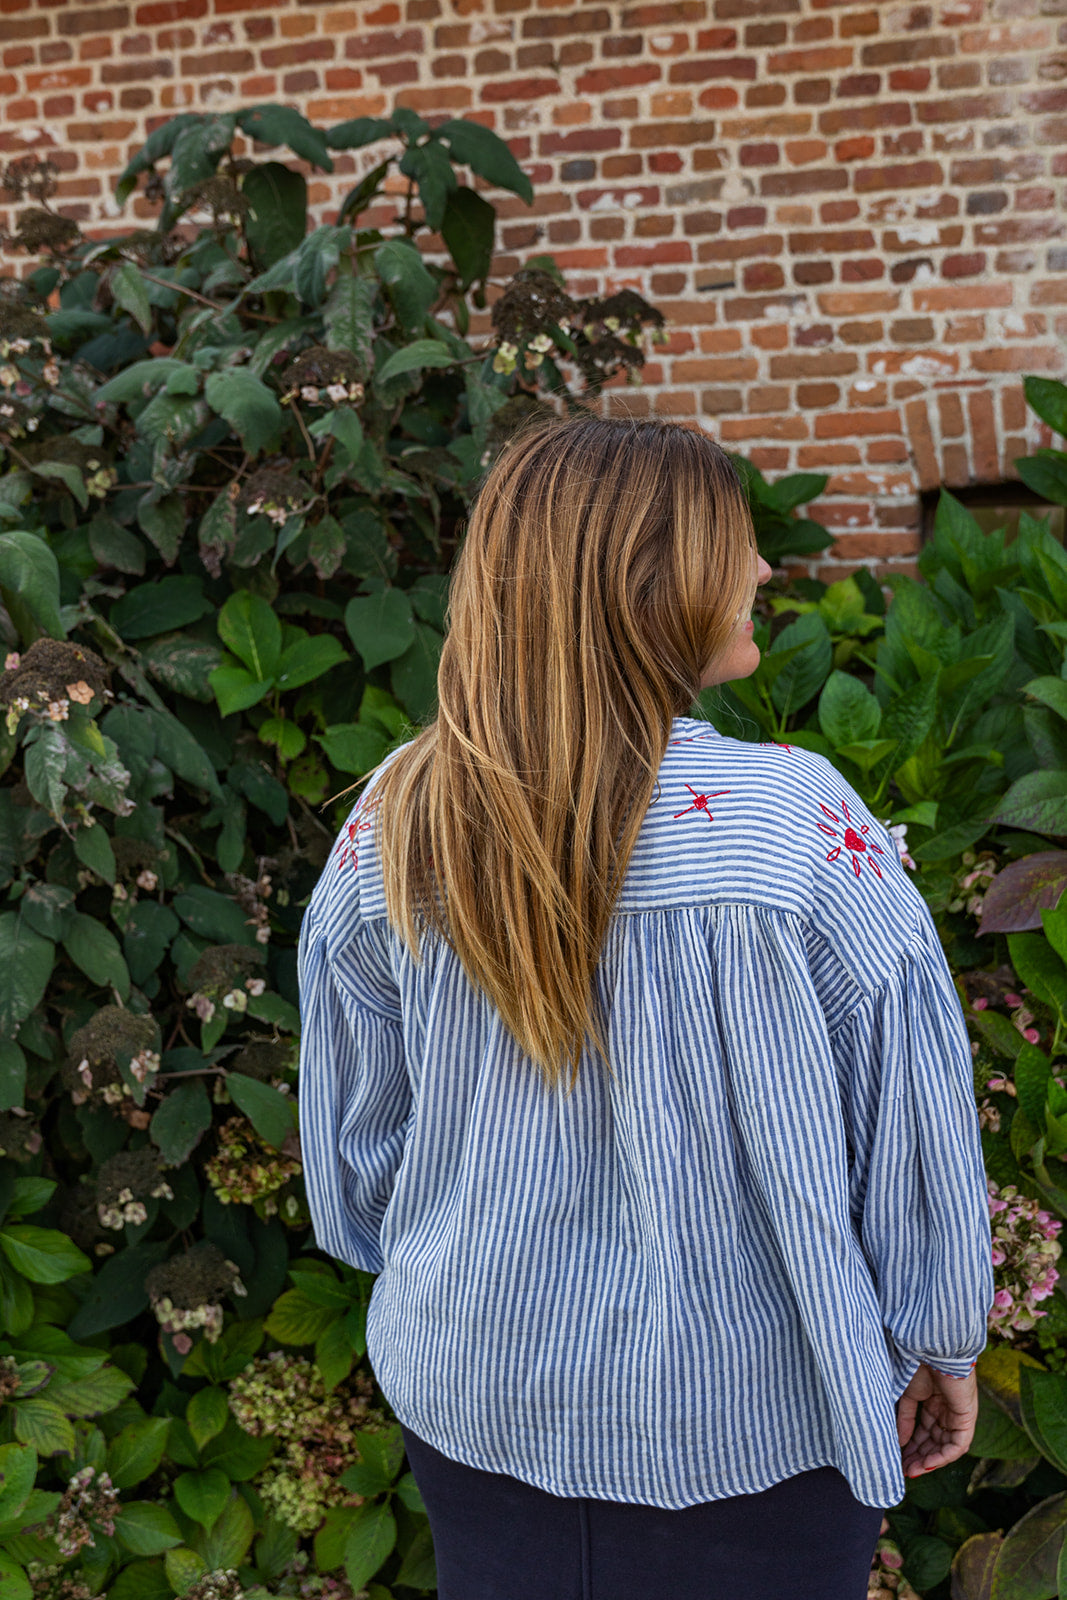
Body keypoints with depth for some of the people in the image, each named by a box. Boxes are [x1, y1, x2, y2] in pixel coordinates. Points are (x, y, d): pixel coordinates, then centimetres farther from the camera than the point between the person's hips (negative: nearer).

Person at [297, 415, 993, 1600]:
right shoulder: (800, 823, -22)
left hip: (469, 1396, 3)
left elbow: (355, 1125, 1)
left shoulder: (394, 823, -11)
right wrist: (942, 1343, 4)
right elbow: (910, 1131, -13)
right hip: (743, 1416, -3)